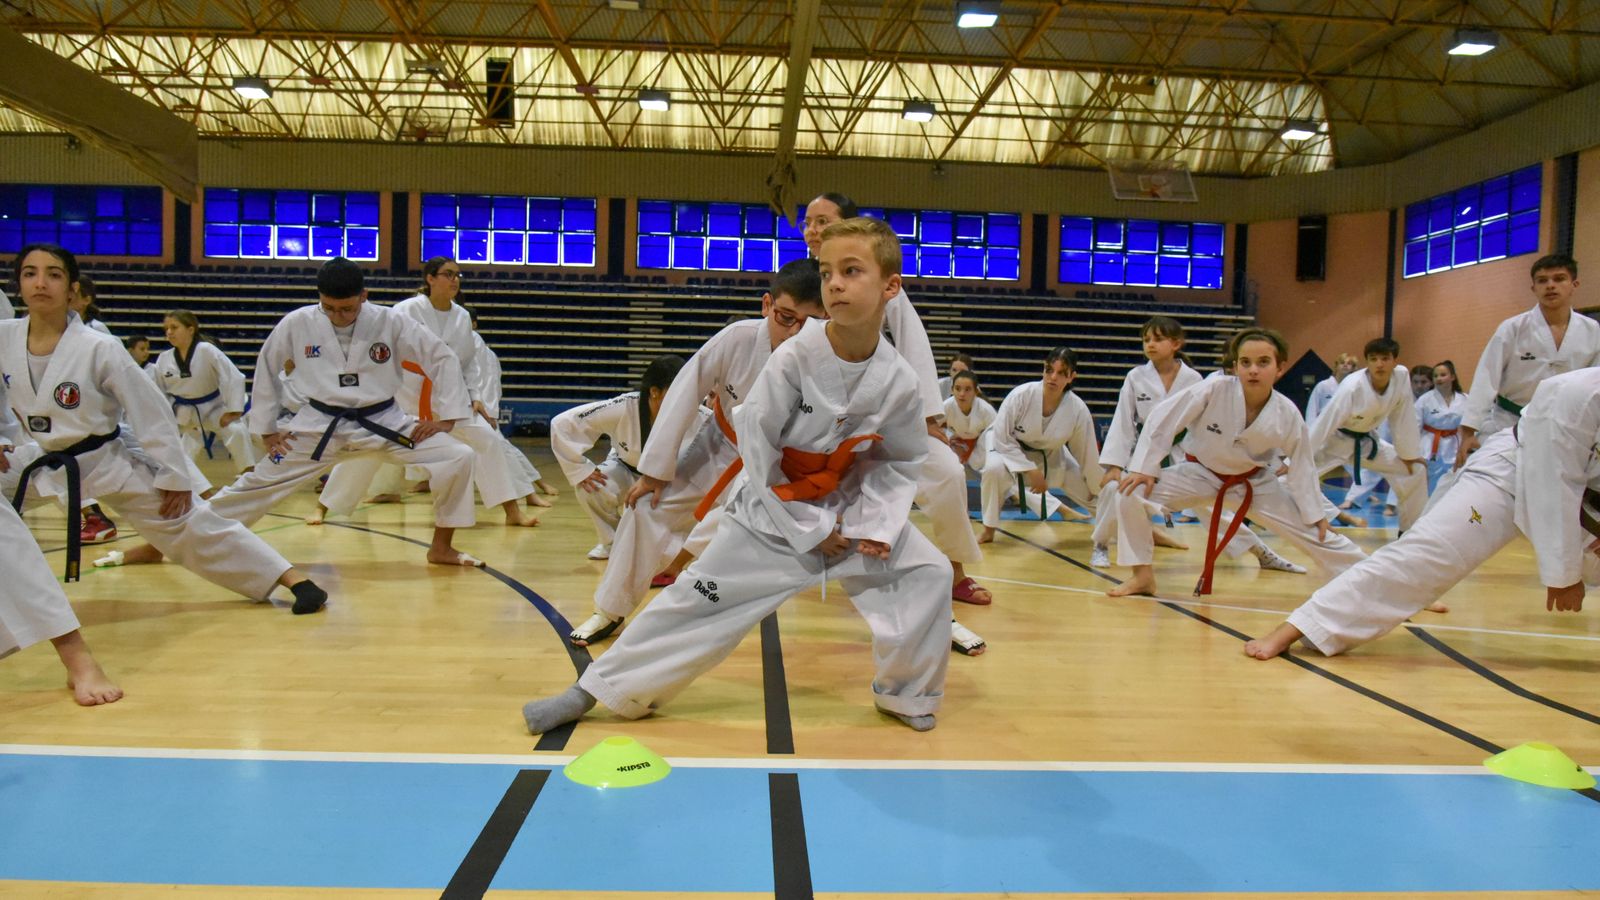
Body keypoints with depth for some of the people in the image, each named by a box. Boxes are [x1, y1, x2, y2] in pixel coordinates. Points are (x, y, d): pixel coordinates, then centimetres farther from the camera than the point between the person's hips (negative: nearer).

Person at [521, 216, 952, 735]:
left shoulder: (900, 382, -15)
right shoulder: (794, 359, -23)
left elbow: (900, 463, 1)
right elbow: (757, 449, -17)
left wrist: (875, 523, -14)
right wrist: (808, 529, -15)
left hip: (849, 509, 3)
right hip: (773, 513, -3)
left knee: (929, 574, -7)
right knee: (696, 600, -3)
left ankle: (904, 692, 15)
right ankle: (595, 689, 13)